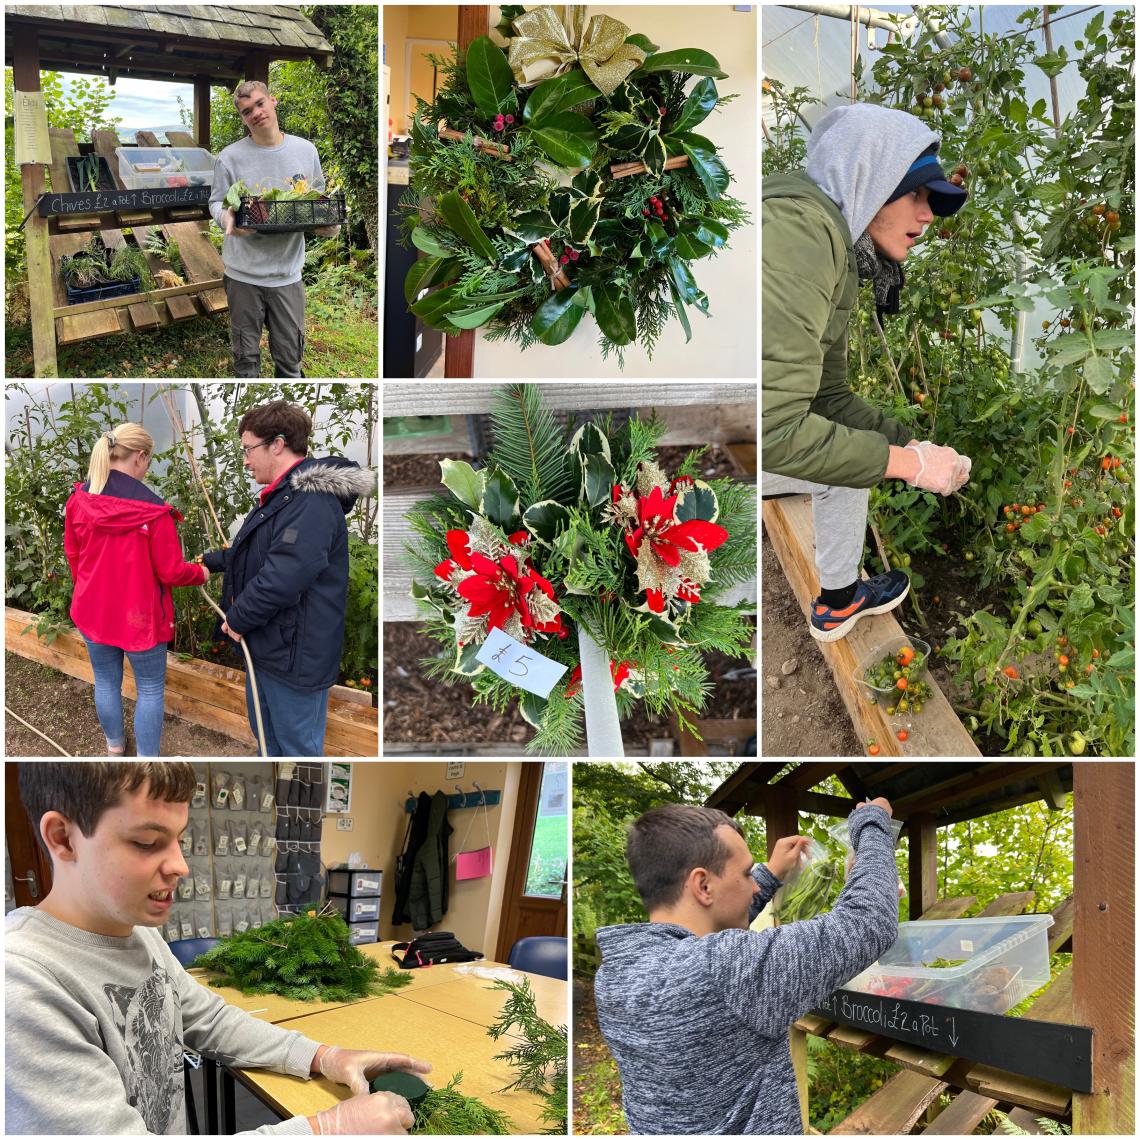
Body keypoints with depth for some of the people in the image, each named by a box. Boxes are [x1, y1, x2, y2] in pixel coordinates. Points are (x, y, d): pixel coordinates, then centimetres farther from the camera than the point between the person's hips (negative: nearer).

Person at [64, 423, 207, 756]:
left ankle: (115, 746, 40)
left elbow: (73, 555, 7)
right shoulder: (153, 509, -22)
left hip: (93, 611, 5)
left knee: (106, 681, 22)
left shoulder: (78, 500, -8)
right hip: (139, 616, -5)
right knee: (150, 688, 11)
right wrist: (201, 573, 5)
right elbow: (170, 572, -16)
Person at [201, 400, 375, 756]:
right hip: (269, 647, 11)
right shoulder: (281, 496, 13)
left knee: (297, 748, 2)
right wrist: (209, 561, 32)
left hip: (294, 656, -11)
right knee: (268, 738, 24)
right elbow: (249, 554, 30)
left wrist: (238, 619, -18)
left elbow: (281, 577, -31)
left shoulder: (311, 503, -24)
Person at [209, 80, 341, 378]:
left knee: (290, 357, 10)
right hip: (244, 272, -2)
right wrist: (227, 218, -23)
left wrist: (328, 224, -10)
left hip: (288, 272, 2)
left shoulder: (306, 151, 3)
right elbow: (216, 202, 1)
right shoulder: (230, 157, -5)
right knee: (246, 355, 11)